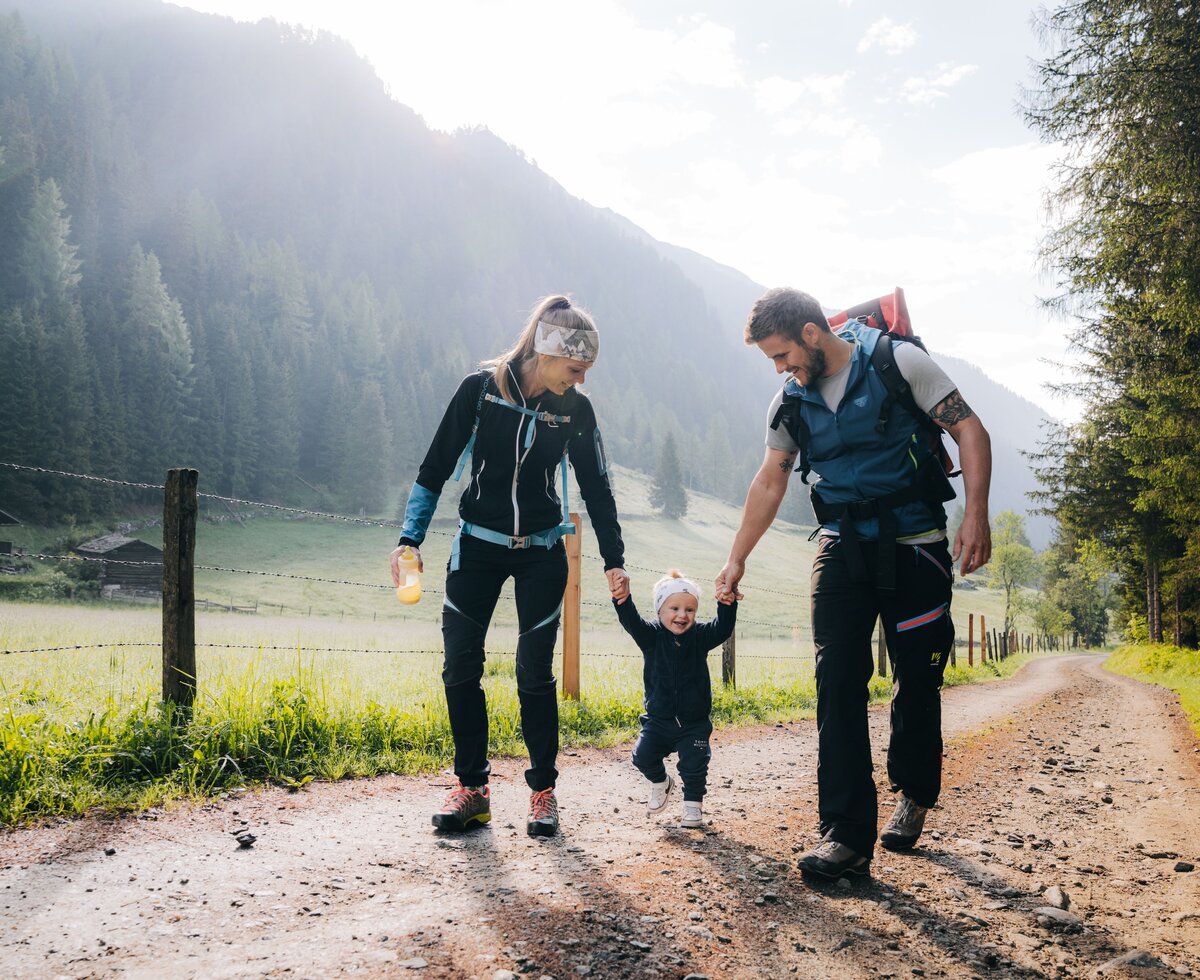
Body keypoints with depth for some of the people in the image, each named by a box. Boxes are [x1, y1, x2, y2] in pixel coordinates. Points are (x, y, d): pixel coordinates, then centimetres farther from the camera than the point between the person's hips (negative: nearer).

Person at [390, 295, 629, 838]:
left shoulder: (574, 409, -5)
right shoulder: (481, 389, -10)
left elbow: (596, 488, 4)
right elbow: (436, 468, -4)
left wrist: (614, 561, 3)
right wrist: (410, 539, -10)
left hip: (541, 553, 0)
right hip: (477, 546, 0)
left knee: (534, 672, -2)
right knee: (460, 666, -3)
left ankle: (543, 790, 12)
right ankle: (471, 787, 11)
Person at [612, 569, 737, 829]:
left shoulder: (700, 637, -5)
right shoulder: (651, 636, -7)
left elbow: (723, 629, -21)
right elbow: (631, 621, -25)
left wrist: (728, 604, -41)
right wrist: (622, 600, -46)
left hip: (694, 722, -1)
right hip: (658, 719, 1)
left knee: (694, 765, -6)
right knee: (643, 756, -8)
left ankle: (693, 806, 18)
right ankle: (660, 783, 24)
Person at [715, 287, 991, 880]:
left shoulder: (897, 363, -8)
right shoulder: (792, 403, 5)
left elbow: (968, 430, -8)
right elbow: (768, 484, 16)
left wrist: (976, 514, -20)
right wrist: (737, 559, 19)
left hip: (914, 546, -3)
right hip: (843, 547, 3)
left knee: (917, 680, 4)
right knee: (837, 681, -10)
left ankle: (913, 796, 31)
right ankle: (847, 835, -9)